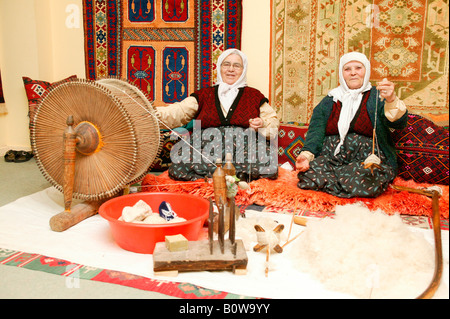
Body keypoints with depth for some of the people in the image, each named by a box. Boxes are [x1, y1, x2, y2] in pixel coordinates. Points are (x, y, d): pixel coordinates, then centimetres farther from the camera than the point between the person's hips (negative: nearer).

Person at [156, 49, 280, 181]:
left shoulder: (254, 95, 19)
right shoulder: (204, 94, 19)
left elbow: (273, 122, 16)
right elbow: (179, 112, 5)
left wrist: (262, 125, -7)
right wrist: (155, 114, -14)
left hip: (245, 149, 0)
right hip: (207, 149, 1)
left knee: (269, 164, -33)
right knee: (179, 160, -29)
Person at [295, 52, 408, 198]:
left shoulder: (377, 97, 10)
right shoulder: (329, 101, 18)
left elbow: (399, 122, -8)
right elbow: (315, 131, 6)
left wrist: (392, 100, -31)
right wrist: (306, 154, -15)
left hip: (367, 158, -1)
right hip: (330, 157, 2)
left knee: (364, 178, -36)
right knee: (308, 172, -29)